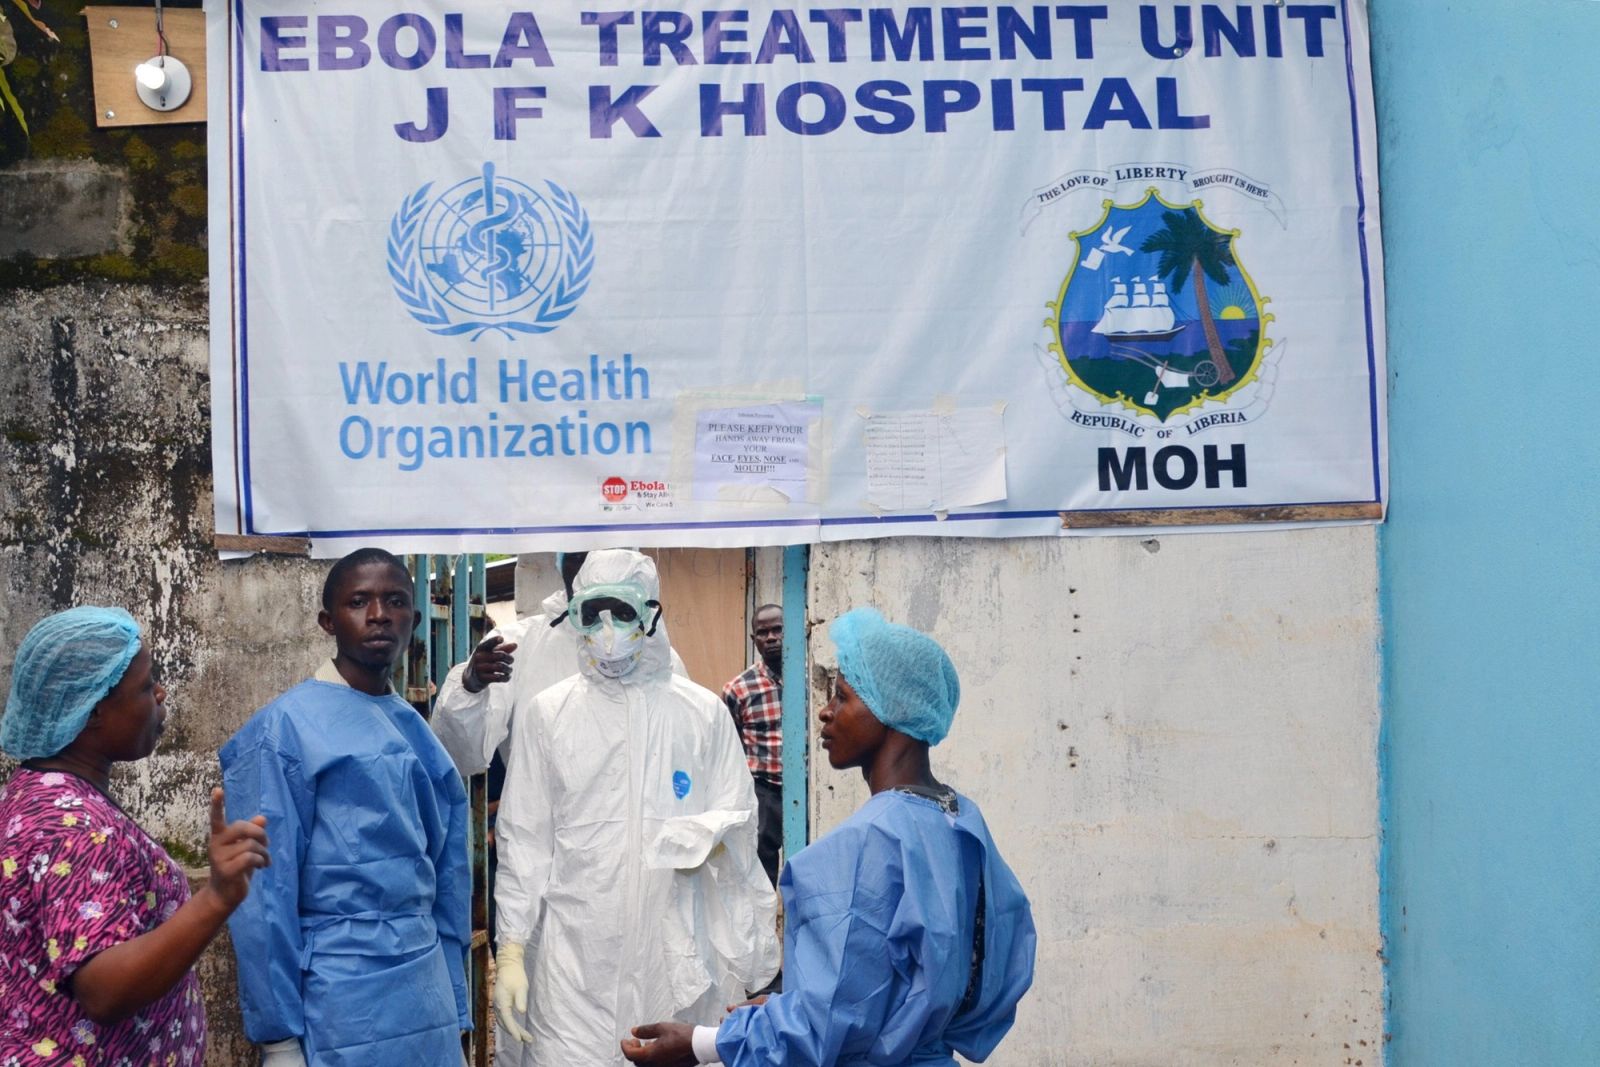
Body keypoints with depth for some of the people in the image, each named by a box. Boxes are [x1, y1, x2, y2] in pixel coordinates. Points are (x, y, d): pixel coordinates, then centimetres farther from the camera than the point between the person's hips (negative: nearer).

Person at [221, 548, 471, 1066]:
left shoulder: (416, 731, 8)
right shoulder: (286, 728, -9)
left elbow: (448, 879, 10)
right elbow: (266, 893, -11)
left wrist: (456, 1011, 9)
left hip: (427, 990, 6)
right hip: (341, 1001, -5)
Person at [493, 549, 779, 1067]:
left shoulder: (704, 712, 4)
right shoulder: (544, 714, 3)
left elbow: (736, 816, 7)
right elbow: (524, 841, 3)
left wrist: (702, 837, -15)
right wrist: (510, 951, -2)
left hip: (676, 949, 1)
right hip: (576, 952, -1)